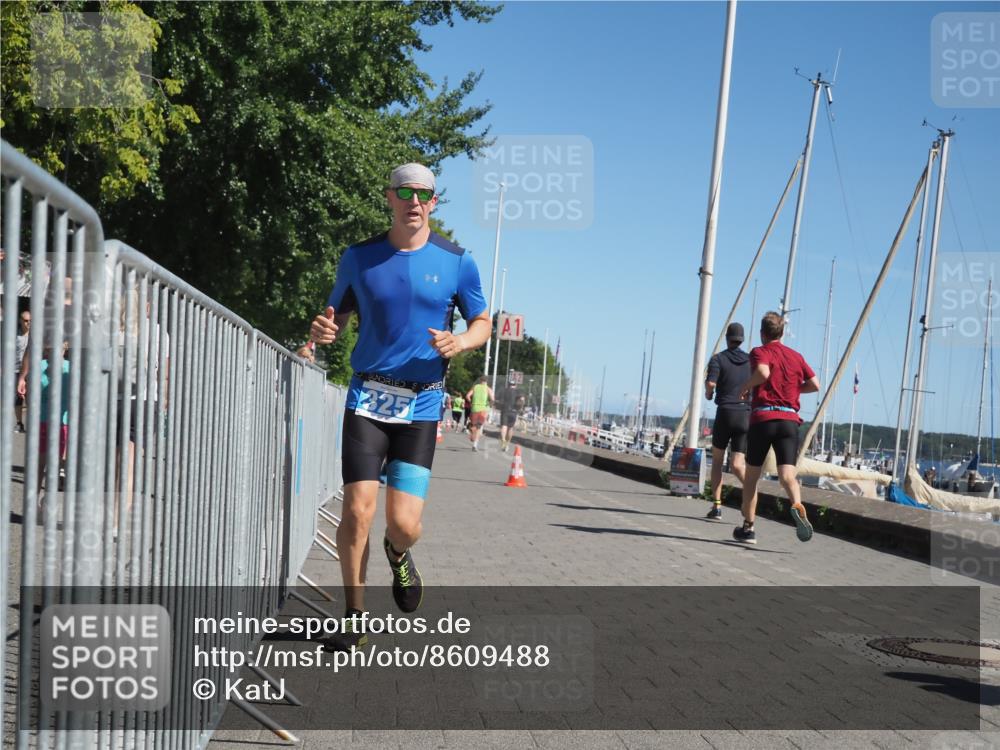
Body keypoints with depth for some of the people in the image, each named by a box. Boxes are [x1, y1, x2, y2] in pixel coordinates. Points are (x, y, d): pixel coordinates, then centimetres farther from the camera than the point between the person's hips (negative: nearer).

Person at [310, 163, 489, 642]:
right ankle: (354, 612, 13)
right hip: (367, 397, 1)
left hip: (421, 404, -1)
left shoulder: (456, 262, 2)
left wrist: (459, 342, -13)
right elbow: (337, 314, 14)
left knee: (404, 523, -7)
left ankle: (398, 555, 31)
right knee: (358, 512, -8)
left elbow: (482, 324, 10)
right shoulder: (359, 257, 5)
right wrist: (323, 331, -10)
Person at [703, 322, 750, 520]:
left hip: (725, 413, -2)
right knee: (737, 464, 0)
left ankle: (717, 506, 8)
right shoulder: (751, 360, 10)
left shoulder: (718, 359, 0)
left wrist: (708, 393, 7)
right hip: (746, 415, 2)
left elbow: (710, 383, -14)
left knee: (717, 460, 14)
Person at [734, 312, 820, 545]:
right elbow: (815, 384, 14)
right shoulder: (796, 356, 16)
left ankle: (748, 528, 16)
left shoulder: (760, 352, 2)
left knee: (752, 475, 12)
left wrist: (746, 386, -2)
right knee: (787, 474, -9)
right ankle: (798, 506, -41)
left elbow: (763, 372, -20)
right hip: (789, 419, 2)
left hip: (762, 418, -2)